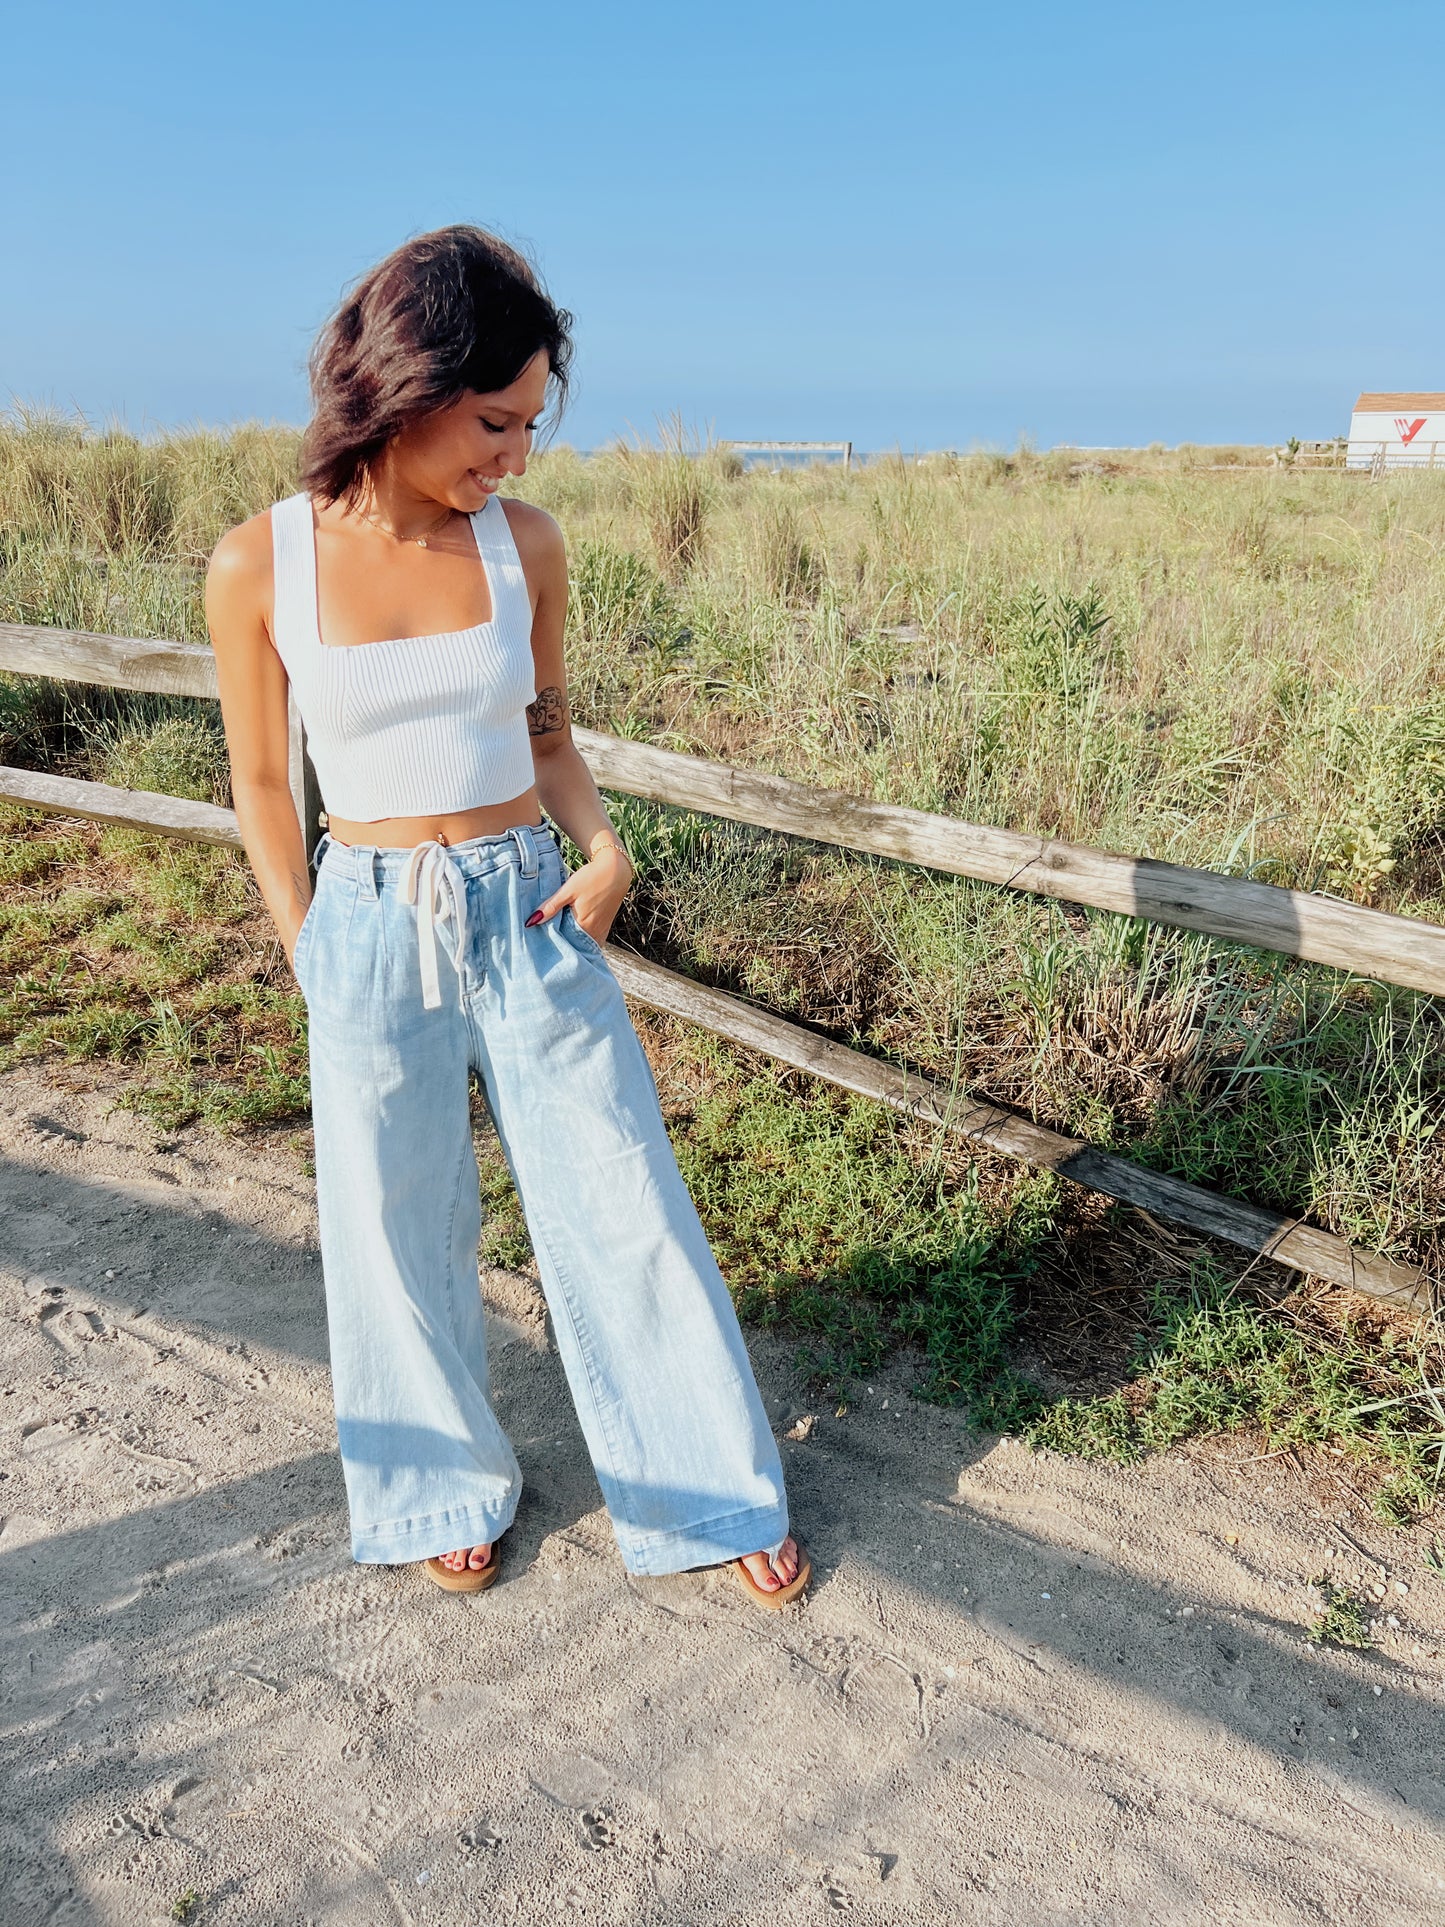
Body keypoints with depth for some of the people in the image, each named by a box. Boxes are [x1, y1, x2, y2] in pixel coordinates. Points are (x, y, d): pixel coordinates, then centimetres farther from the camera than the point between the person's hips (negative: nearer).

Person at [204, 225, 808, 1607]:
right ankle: (442, 1484, 40)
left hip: (536, 915, 2)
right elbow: (260, 782, 3)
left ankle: (710, 1491, 29)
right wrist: (308, 955, 2)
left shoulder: (522, 543, -3)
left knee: (624, 1207, 7)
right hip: (371, 931, -1)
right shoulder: (258, 567, -8)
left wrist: (603, 846, -4)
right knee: (401, 1227, 13)